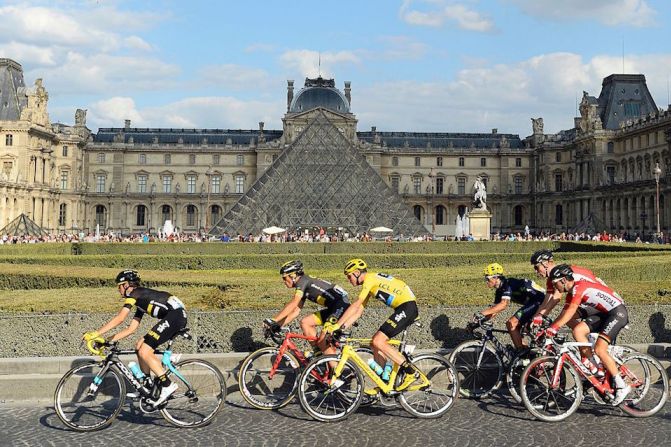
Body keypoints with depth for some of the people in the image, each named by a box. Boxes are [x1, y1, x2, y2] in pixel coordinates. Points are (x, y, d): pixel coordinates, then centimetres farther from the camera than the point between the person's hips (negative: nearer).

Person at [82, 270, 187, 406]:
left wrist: (96, 333, -10)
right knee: (139, 346, 11)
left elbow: (120, 318, -13)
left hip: (175, 315, -10)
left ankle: (168, 385, -10)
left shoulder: (134, 294, -1)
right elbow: (131, 329, 25)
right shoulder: (140, 300, 26)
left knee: (144, 351, -12)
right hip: (178, 317, 10)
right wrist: (107, 340, 21)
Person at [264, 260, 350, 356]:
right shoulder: (303, 287, 18)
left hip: (341, 305, -10)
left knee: (323, 341, -15)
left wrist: (273, 320, -21)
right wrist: (278, 325, 8)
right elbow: (296, 311, 16)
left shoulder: (303, 281, -10)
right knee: (305, 322, 5)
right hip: (333, 308, 10)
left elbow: (293, 304, -20)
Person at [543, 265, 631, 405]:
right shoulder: (572, 294, 11)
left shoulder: (578, 287, -18)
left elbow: (570, 311, -30)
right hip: (605, 313, 9)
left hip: (618, 311, -9)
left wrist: (553, 328, -36)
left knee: (599, 349, -18)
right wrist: (546, 328, -1)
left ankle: (621, 386, -8)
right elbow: (563, 315, 9)